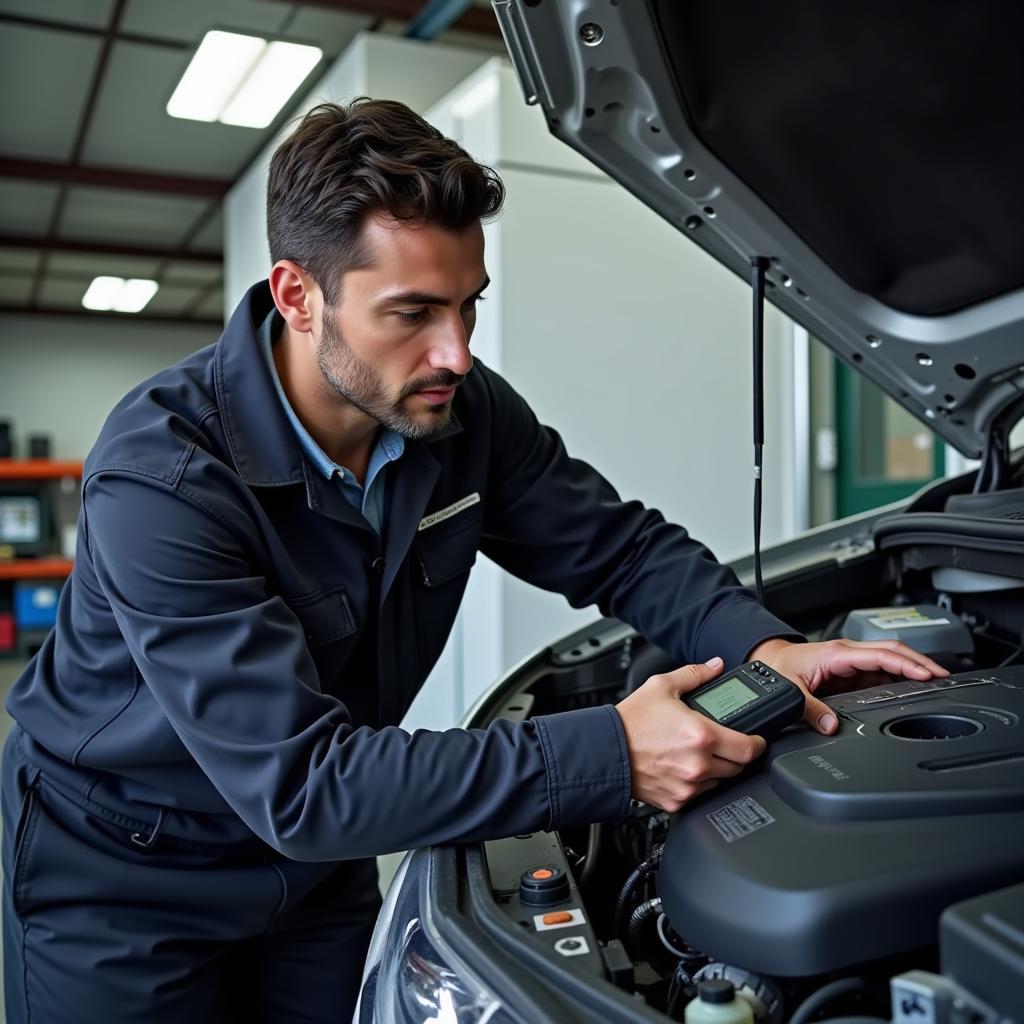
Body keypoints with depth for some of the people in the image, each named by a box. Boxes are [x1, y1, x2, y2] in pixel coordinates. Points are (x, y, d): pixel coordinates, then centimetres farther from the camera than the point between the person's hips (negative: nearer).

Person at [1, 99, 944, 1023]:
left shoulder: (466, 414, -16)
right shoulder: (161, 475, -33)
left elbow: (621, 546, -4)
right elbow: (299, 784, -37)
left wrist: (762, 644, -24)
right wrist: (612, 757, -39)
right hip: (119, 880, -4)